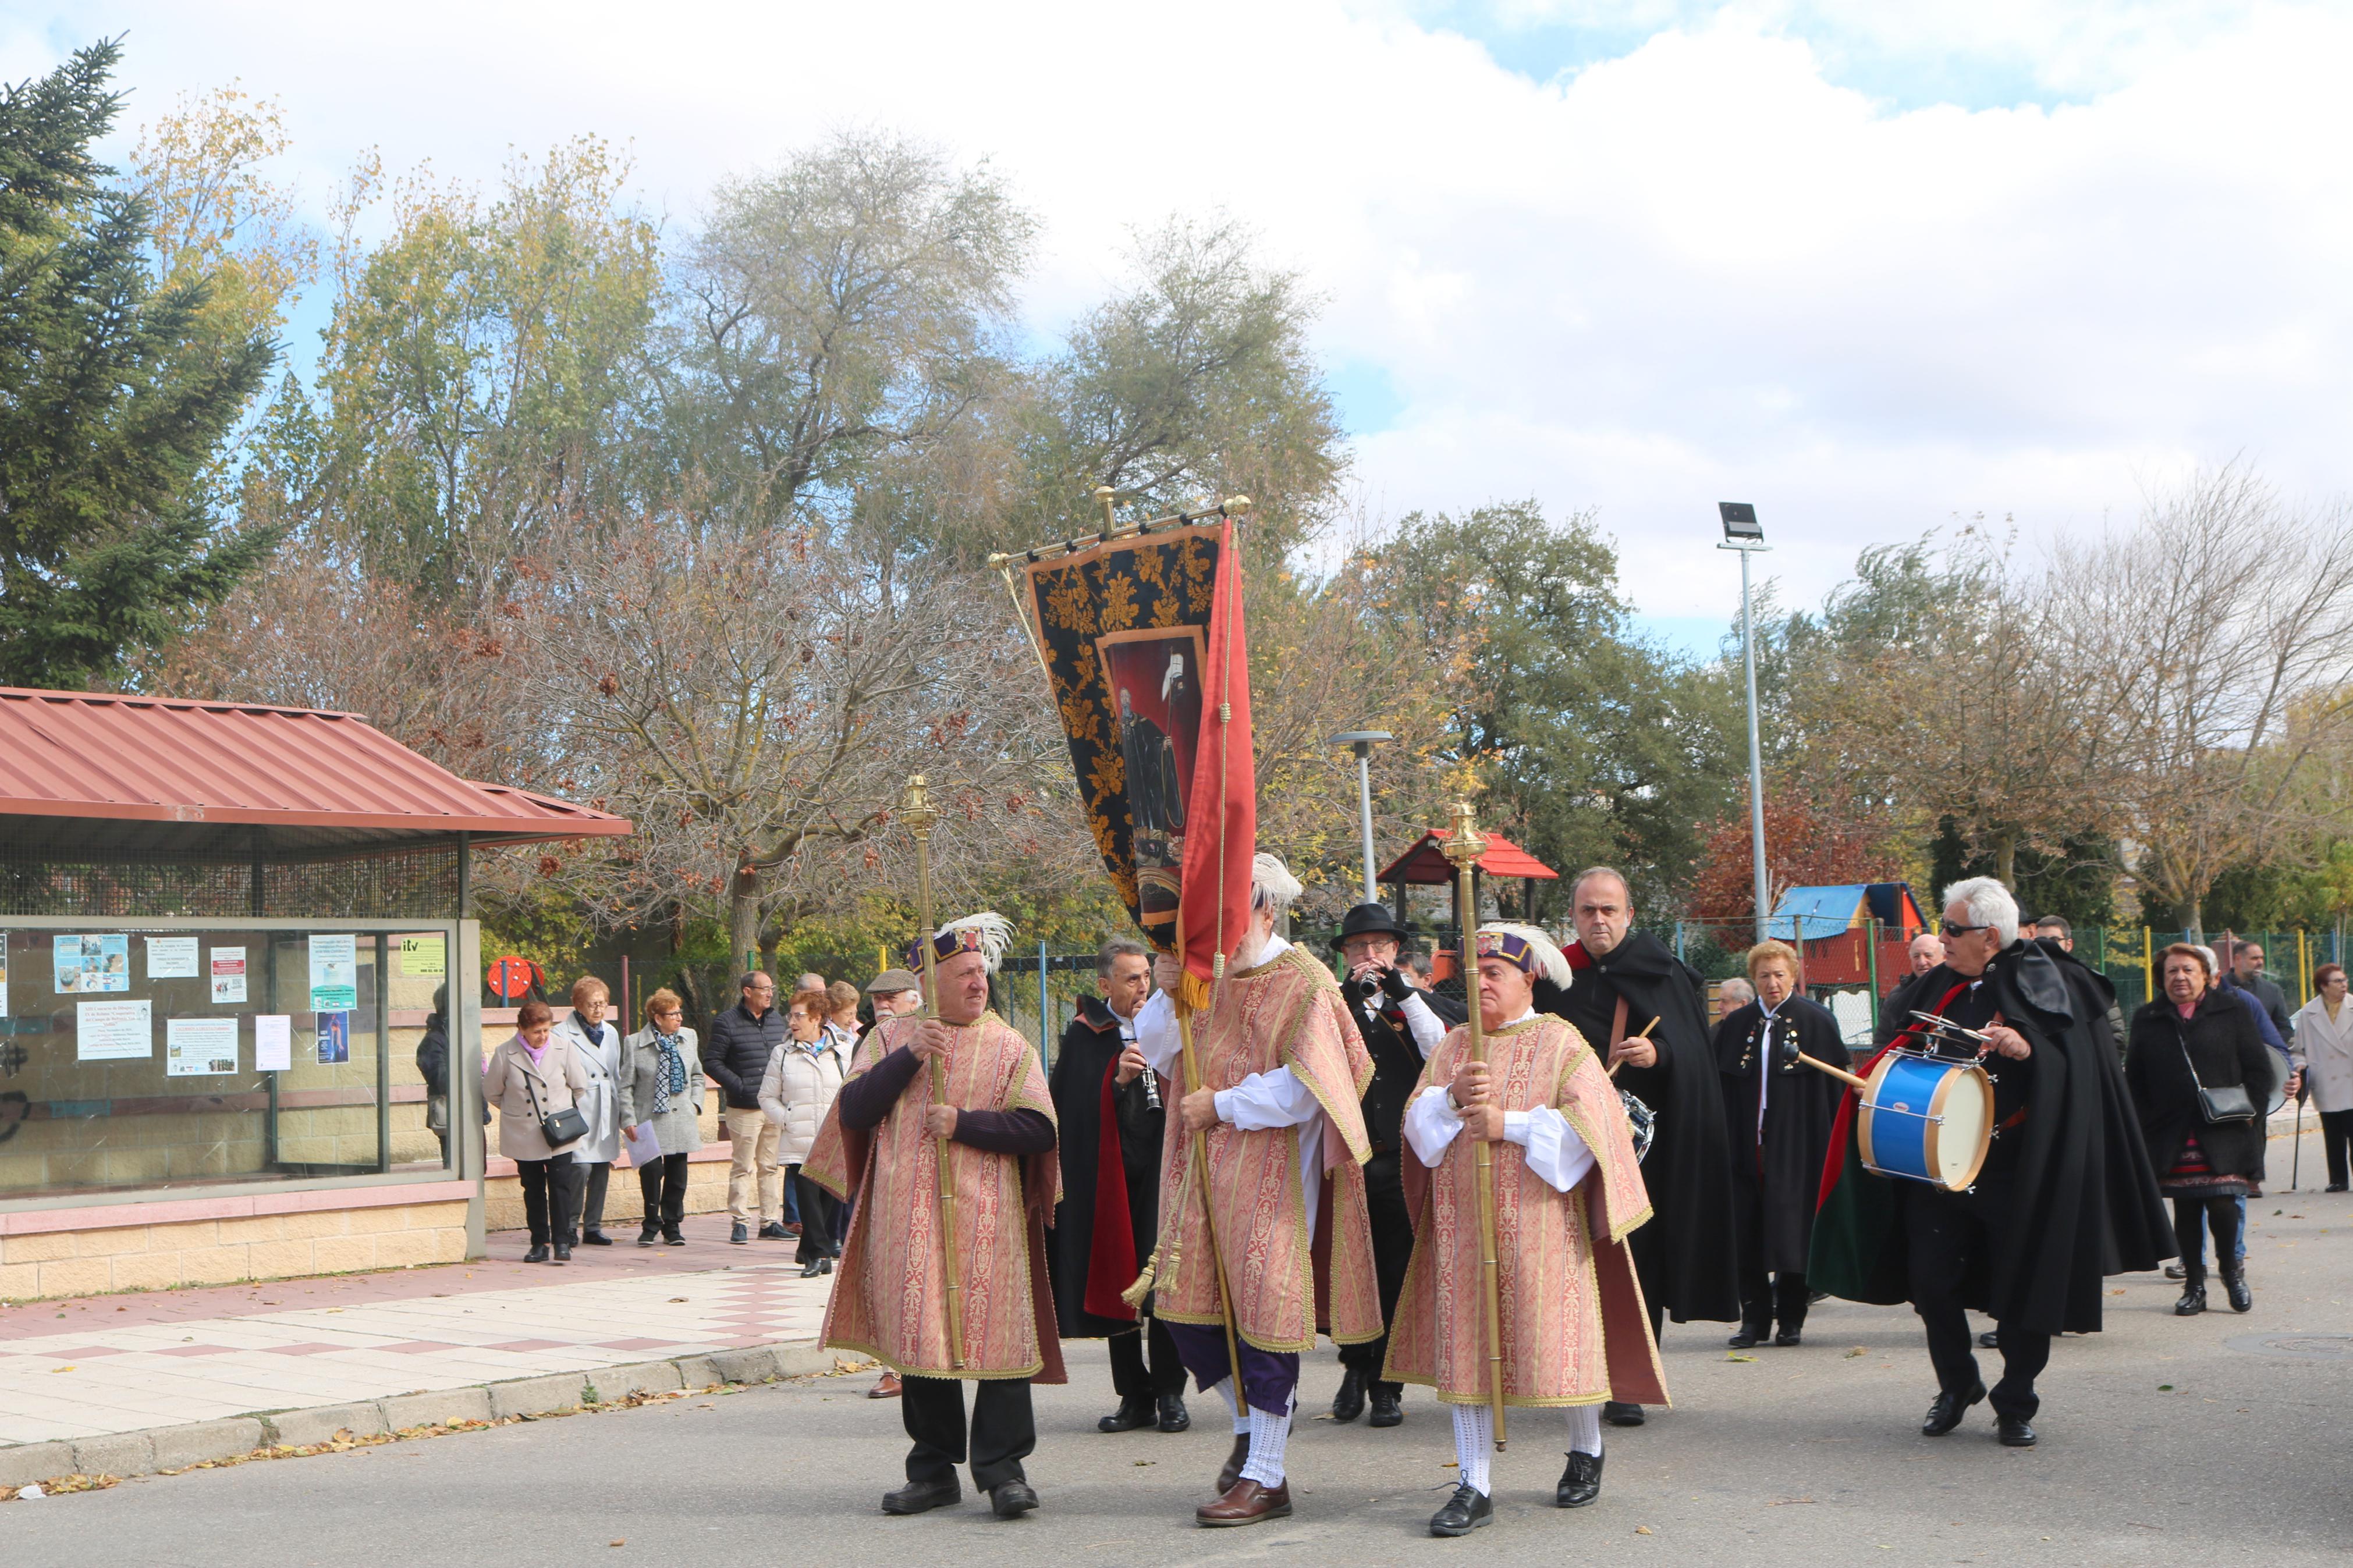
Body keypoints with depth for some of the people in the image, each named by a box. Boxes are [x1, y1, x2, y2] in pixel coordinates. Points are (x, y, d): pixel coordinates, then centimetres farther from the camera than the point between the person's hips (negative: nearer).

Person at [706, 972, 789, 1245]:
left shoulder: (777, 1020, 13)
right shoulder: (727, 1023, -5)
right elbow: (711, 1062, -6)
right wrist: (739, 1086, -13)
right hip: (744, 1108, -5)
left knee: (772, 1168, 9)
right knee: (742, 1168, -3)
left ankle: (771, 1222, 14)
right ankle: (740, 1223, 3)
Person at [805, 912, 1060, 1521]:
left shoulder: (1010, 1047, 6)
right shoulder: (890, 1038, 12)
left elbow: (1039, 1129, -4)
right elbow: (853, 1111, -1)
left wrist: (964, 1123, -13)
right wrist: (908, 1058, -10)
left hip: (986, 1220, -2)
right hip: (907, 1220, 2)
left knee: (996, 1333, -7)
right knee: (918, 1335, 5)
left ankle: (1002, 1469, 0)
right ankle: (934, 1469, 15)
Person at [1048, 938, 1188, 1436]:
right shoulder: (1084, 1036, 3)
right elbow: (1069, 1108, -4)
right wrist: (1116, 1081, -16)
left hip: (1159, 1170, 0)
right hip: (1106, 1173, 0)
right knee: (1117, 1282, 4)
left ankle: (1169, 1392, 6)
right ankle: (1135, 1396, 13)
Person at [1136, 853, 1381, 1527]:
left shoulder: (1304, 986, -10)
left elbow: (1305, 1088, -17)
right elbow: (1157, 1054, 8)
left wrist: (1222, 1105, -13)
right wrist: (1167, 994, -9)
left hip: (1271, 1173, -7)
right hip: (1204, 1169, 7)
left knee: (1263, 1313, -4)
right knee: (1187, 1304, 8)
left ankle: (1265, 1478, 5)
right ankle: (1251, 1423, 31)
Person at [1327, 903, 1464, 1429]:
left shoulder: (1423, 1003, 10)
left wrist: (1404, 996, -12)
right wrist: (1349, 1002, -14)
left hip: (1403, 1159, 0)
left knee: (1397, 1272, 1)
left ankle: (1386, 1383, 10)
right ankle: (1355, 1370, 22)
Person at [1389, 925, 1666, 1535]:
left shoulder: (1560, 1043, 0)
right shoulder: (1453, 1046, 14)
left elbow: (1588, 1122, -11)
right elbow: (1417, 1122, 7)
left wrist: (1509, 1125, -14)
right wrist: (1451, 1098, -13)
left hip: (1538, 1226, -4)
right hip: (1463, 1225, 4)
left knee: (1554, 1335, 1)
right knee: (1464, 1342, -2)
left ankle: (1586, 1451, 27)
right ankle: (1475, 1487, 1)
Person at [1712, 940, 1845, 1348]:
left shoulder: (1817, 1022, 0)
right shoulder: (1736, 1026, 10)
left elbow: (1836, 1087, -2)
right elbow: (1720, 1088, 12)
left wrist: (1831, 1145, -8)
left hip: (1796, 1147, -3)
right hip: (1746, 1146, 3)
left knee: (1791, 1234, -2)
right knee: (1748, 1238, 3)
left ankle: (1791, 1316, 10)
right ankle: (1755, 1316, 12)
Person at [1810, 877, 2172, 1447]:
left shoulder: (2038, 983, -5)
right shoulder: (1937, 986, 11)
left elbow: (2071, 1063, -12)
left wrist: (2026, 1048, -29)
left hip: (2015, 1169, -4)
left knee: (2021, 1287, 2)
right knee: (1930, 1280, 1)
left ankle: (2016, 1405, 18)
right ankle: (1956, 1387, 23)